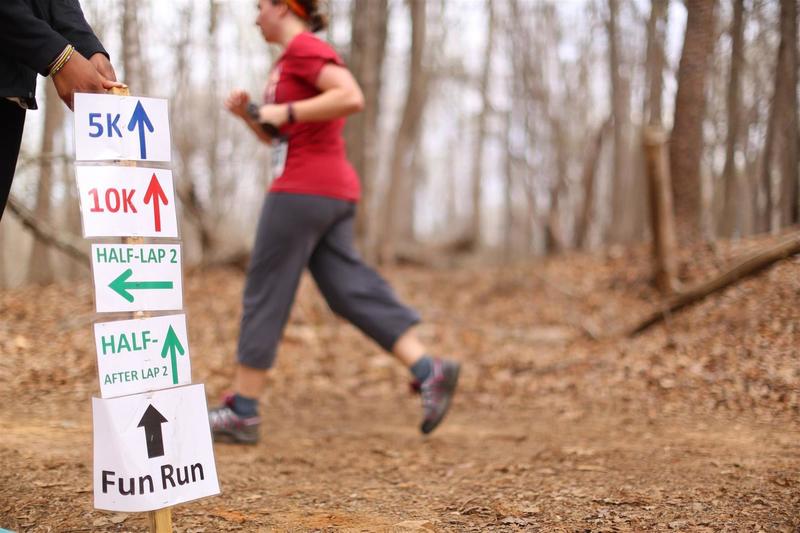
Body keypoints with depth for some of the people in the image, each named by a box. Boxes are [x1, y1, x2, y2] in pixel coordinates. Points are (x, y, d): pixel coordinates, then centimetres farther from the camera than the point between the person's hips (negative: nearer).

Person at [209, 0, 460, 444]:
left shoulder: (305, 47, -8)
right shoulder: (291, 62, 23)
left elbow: (352, 98, -23)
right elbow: (276, 137, 29)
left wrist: (284, 111, -18)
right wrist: (248, 113, 10)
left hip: (305, 189, -10)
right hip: (330, 194, 10)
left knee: (263, 295, -3)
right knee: (350, 291, 3)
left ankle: (242, 412, 3)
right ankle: (429, 371, -7)